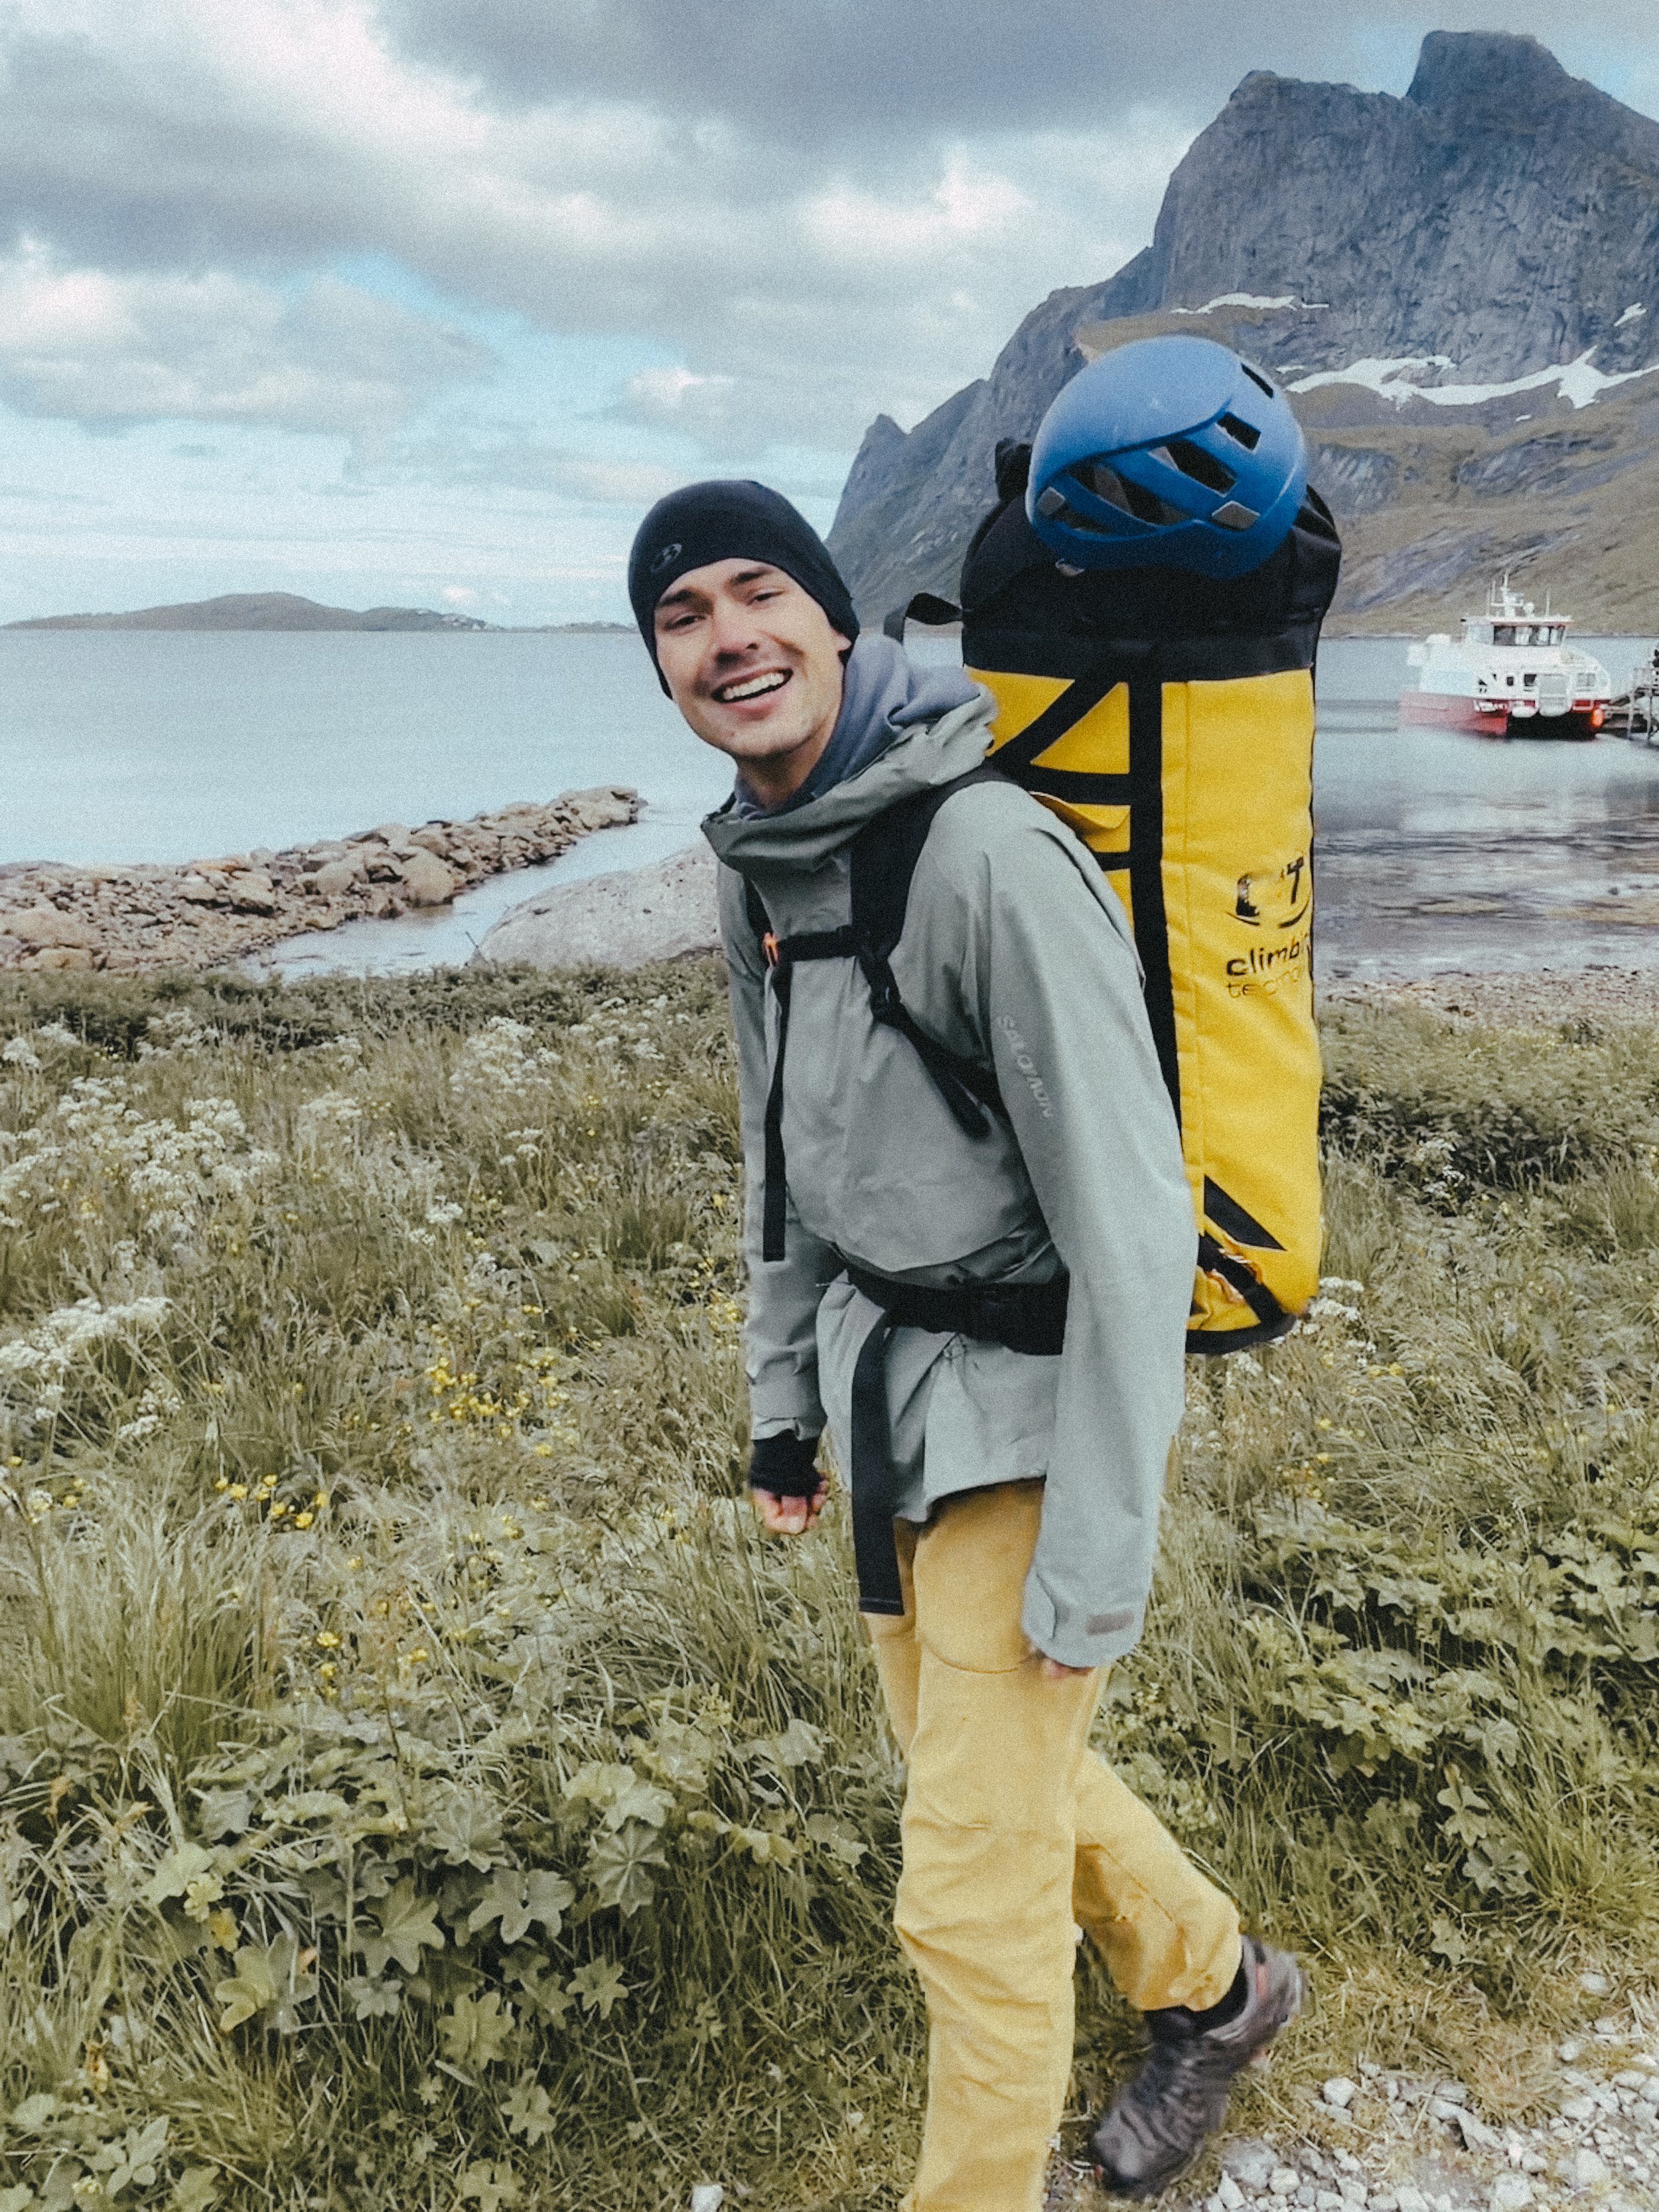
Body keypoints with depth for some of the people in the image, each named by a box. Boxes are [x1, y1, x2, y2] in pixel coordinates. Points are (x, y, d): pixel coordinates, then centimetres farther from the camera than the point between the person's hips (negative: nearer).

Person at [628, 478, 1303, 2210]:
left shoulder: (990, 854, -24)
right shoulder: (759, 860, 2)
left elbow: (1132, 1214, -23)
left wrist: (1094, 1555, -21)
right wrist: (781, 1396, 16)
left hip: (1028, 1402, -8)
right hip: (888, 1381, 9)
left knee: (972, 1886, 3)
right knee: (974, 1762, 25)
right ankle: (1212, 1985, 51)